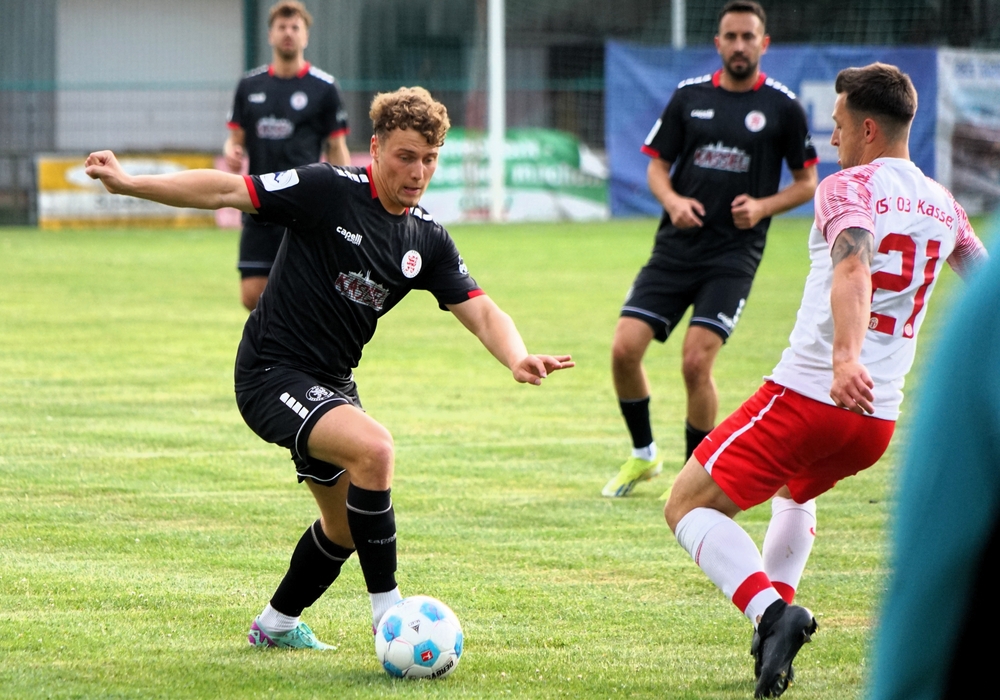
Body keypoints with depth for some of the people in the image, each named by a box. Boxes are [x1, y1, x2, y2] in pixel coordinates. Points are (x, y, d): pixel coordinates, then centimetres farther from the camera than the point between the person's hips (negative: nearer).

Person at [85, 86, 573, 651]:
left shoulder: (428, 240, 2)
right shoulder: (329, 191, -16)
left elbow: (482, 312, -2)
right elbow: (226, 191, -16)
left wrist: (517, 358, -23)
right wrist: (128, 184, -23)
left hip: (332, 384, 8)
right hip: (273, 373, -8)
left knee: (347, 527, 17)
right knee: (373, 447, -30)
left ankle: (278, 624, 41)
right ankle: (388, 612, -22)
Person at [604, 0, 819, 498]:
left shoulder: (782, 108, 0)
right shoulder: (689, 97, 7)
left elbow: (807, 182, 7)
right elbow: (657, 165, 12)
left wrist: (763, 206, -10)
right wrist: (672, 200, -9)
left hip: (733, 254, -3)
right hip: (676, 247, 3)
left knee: (695, 362, -16)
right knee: (624, 348, -7)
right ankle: (643, 455, 16)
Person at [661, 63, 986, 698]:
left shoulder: (849, 189, -9)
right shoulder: (944, 205, 13)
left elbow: (854, 268, -29)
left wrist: (846, 357, -45)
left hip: (808, 394, -8)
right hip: (880, 419, 8)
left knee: (688, 506, 0)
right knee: (795, 492, 38)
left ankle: (772, 612, -23)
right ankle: (775, 636, 26)